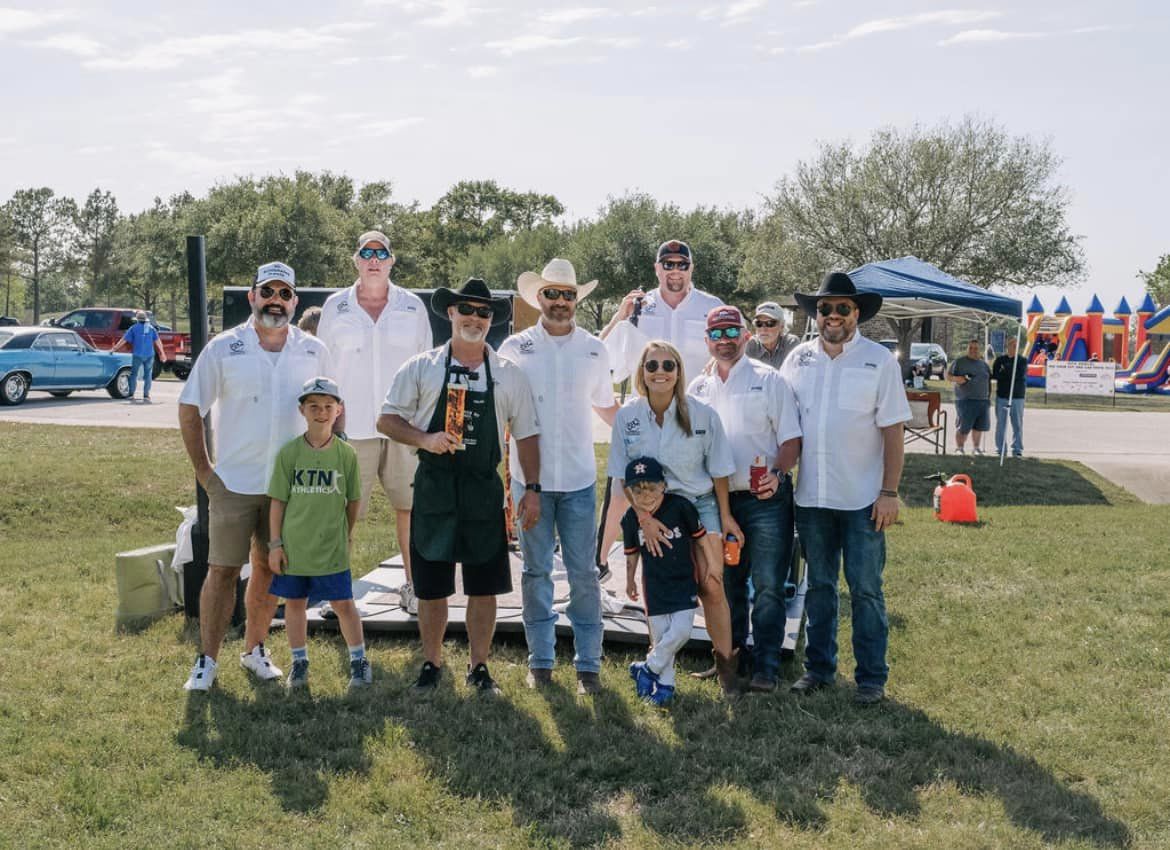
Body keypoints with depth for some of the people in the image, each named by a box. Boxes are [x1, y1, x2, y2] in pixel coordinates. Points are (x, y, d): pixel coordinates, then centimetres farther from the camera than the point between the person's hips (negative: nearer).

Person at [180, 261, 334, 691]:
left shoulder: (314, 352, 4)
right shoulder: (224, 348, -2)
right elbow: (190, 408, 1)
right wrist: (203, 470, -3)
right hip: (234, 483, -2)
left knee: (269, 570, 11)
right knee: (223, 571, 0)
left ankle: (254, 650, 25)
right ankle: (207, 660, 9)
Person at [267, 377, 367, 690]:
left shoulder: (346, 453, -3)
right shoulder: (289, 452, -4)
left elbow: (353, 500, 7)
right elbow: (278, 500, -1)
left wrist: (346, 533, 9)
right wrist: (275, 544, -2)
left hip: (332, 548, -1)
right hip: (294, 546, 1)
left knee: (343, 603, 2)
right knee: (295, 602, 11)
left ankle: (359, 659, 18)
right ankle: (300, 661, 27)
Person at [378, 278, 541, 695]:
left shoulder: (509, 374, 6)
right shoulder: (421, 367, 3)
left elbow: (526, 434, 8)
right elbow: (386, 419, 4)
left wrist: (532, 489, 2)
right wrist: (425, 439, -13)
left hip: (484, 492, 1)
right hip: (433, 489, 0)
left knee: (484, 586, 4)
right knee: (431, 586, 6)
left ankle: (479, 666, 19)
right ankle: (431, 664, 23)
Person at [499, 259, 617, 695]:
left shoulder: (594, 349, 6)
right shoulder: (516, 346, 2)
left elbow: (606, 406, 18)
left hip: (578, 479, 0)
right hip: (530, 478, 0)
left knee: (583, 573, 1)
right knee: (536, 572, 8)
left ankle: (588, 663, 8)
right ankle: (540, 660, 17)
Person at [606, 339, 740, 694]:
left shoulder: (702, 414, -9)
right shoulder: (627, 416, -7)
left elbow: (718, 469, 1)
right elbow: (624, 476, -2)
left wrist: (725, 516, 4)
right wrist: (644, 517, -10)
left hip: (700, 505, -1)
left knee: (711, 586, -10)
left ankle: (725, 661, 4)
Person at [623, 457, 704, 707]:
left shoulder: (680, 506, -16)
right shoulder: (630, 519, -8)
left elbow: (699, 537, -3)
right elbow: (632, 552, 9)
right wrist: (630, 580, 18)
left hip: (683, 582, -1)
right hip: (655, 586, 2)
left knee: (681, 631, -12)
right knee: (660, 636, 4)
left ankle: (647, 668, 7)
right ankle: (664, 685, 16)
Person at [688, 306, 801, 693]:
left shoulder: (769, 380, -1)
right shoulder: (697, 388, 11)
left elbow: (791, 439, -5)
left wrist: (776, 475, -21)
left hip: (765, 498, -4)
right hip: (717, 500, 4)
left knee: (767, 585, -4)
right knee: (726, 584, 13)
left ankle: (765, 666, 2)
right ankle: (731, 654, 28)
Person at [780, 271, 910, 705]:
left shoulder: (879, 360, -2)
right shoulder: (799, 358, 6)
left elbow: (892, 431, -4)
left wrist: (889, 492, -9)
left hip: (862, 498, -3)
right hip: (811, 495, 3)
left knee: (865, 589, 2)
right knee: (819, 585, 13)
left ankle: (872, 677, 12)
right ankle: (818, 667, 25)